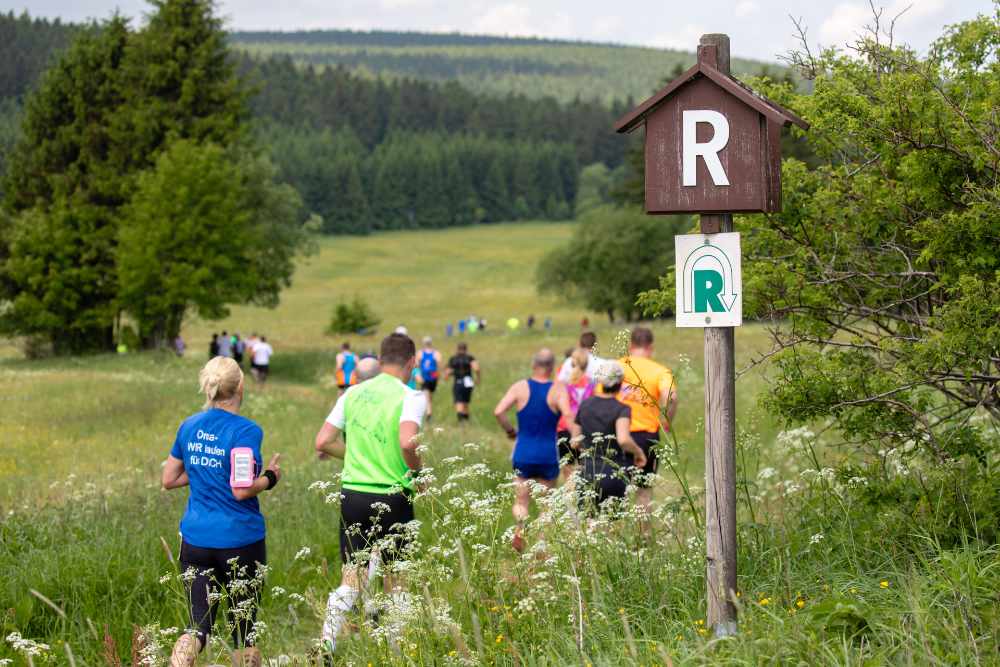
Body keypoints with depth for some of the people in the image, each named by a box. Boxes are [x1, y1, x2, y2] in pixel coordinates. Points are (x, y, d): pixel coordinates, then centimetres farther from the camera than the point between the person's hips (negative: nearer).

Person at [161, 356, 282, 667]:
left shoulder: (188, 426, 5)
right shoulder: (245, 431, -14)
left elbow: (168, 480, 11)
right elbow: (242, 490, -21)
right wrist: (270, 477, -3)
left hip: (195, 539, 4)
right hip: (240, 539, -4)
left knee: (199, 625, 3)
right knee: (243, 628, 11)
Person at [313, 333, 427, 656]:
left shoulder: (354, 393, 7)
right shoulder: (410, 397, -9)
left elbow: (323, 442, 6)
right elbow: (407, 442, -26)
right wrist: (417, 475, -8)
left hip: (352, 493, 4)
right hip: (393, 497, -4)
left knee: (351, 582, 9)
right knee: (395, 584, 12)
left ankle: (326, 642, -7)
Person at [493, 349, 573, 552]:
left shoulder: (520, 387, -2)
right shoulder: (558, 389, -7)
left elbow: (498, 411, -11)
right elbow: (567, 415, -23)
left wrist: (510, 430, 5)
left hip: (523, 454, 1)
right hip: (548, 455, -1)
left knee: (521, 501, 13)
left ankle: (521, 528, -19)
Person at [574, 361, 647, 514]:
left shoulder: (585, 406, 4)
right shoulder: (622, 409, -9)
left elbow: (576, 443, 10)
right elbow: (623, 439, -26)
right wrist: (638, 451, -7)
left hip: (588, 474, 3)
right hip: (615, 475, -2)